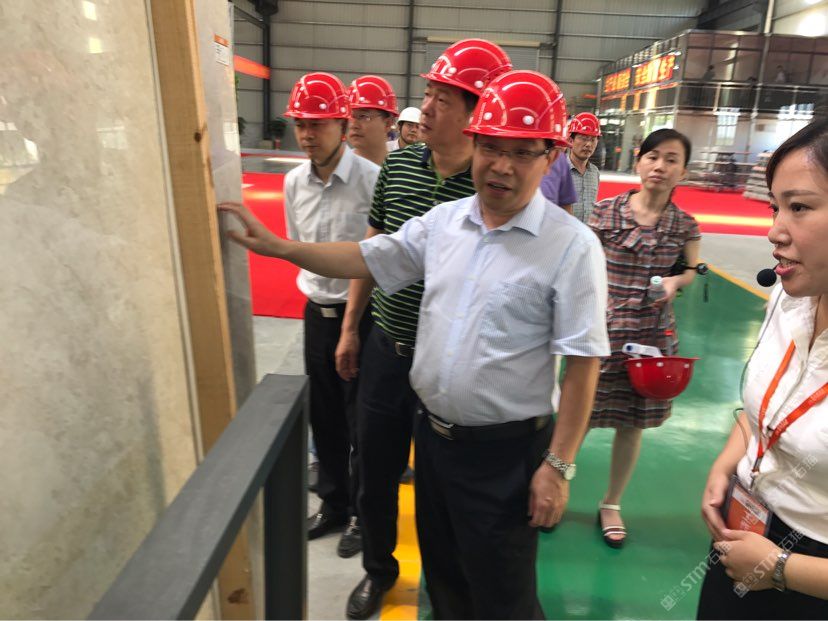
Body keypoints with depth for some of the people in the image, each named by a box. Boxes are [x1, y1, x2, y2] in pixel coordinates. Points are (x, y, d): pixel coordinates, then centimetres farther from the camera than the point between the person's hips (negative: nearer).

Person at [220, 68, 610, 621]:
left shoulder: (572, 245, -16)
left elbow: (582, 363, -15)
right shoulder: (442, 221, 1)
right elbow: (367, 260, 7)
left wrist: (559, 465, -14)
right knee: (442, 573, 27)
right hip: (433, 432, 6)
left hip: (506, 451, -5)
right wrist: (274, 245, 1)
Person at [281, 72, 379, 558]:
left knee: (362, 423, 7)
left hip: (362, 314, -6)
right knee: (324, 419, 17)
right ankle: (333, 504, 38)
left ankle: (363, 513, 29)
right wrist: (315, 286, 11)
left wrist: (356, 313, -10)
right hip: (317, 313, 6)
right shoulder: (294, 182, 4)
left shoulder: (373, 179, -16)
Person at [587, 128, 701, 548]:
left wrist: (676, 281, -8)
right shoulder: (606, 211, -6)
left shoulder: (685, 225, 0)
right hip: (601, 329, -2)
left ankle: (611, 504, 34)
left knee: (632, 422, 13)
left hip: (652, 334, 3)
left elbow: (691, 270, 15)